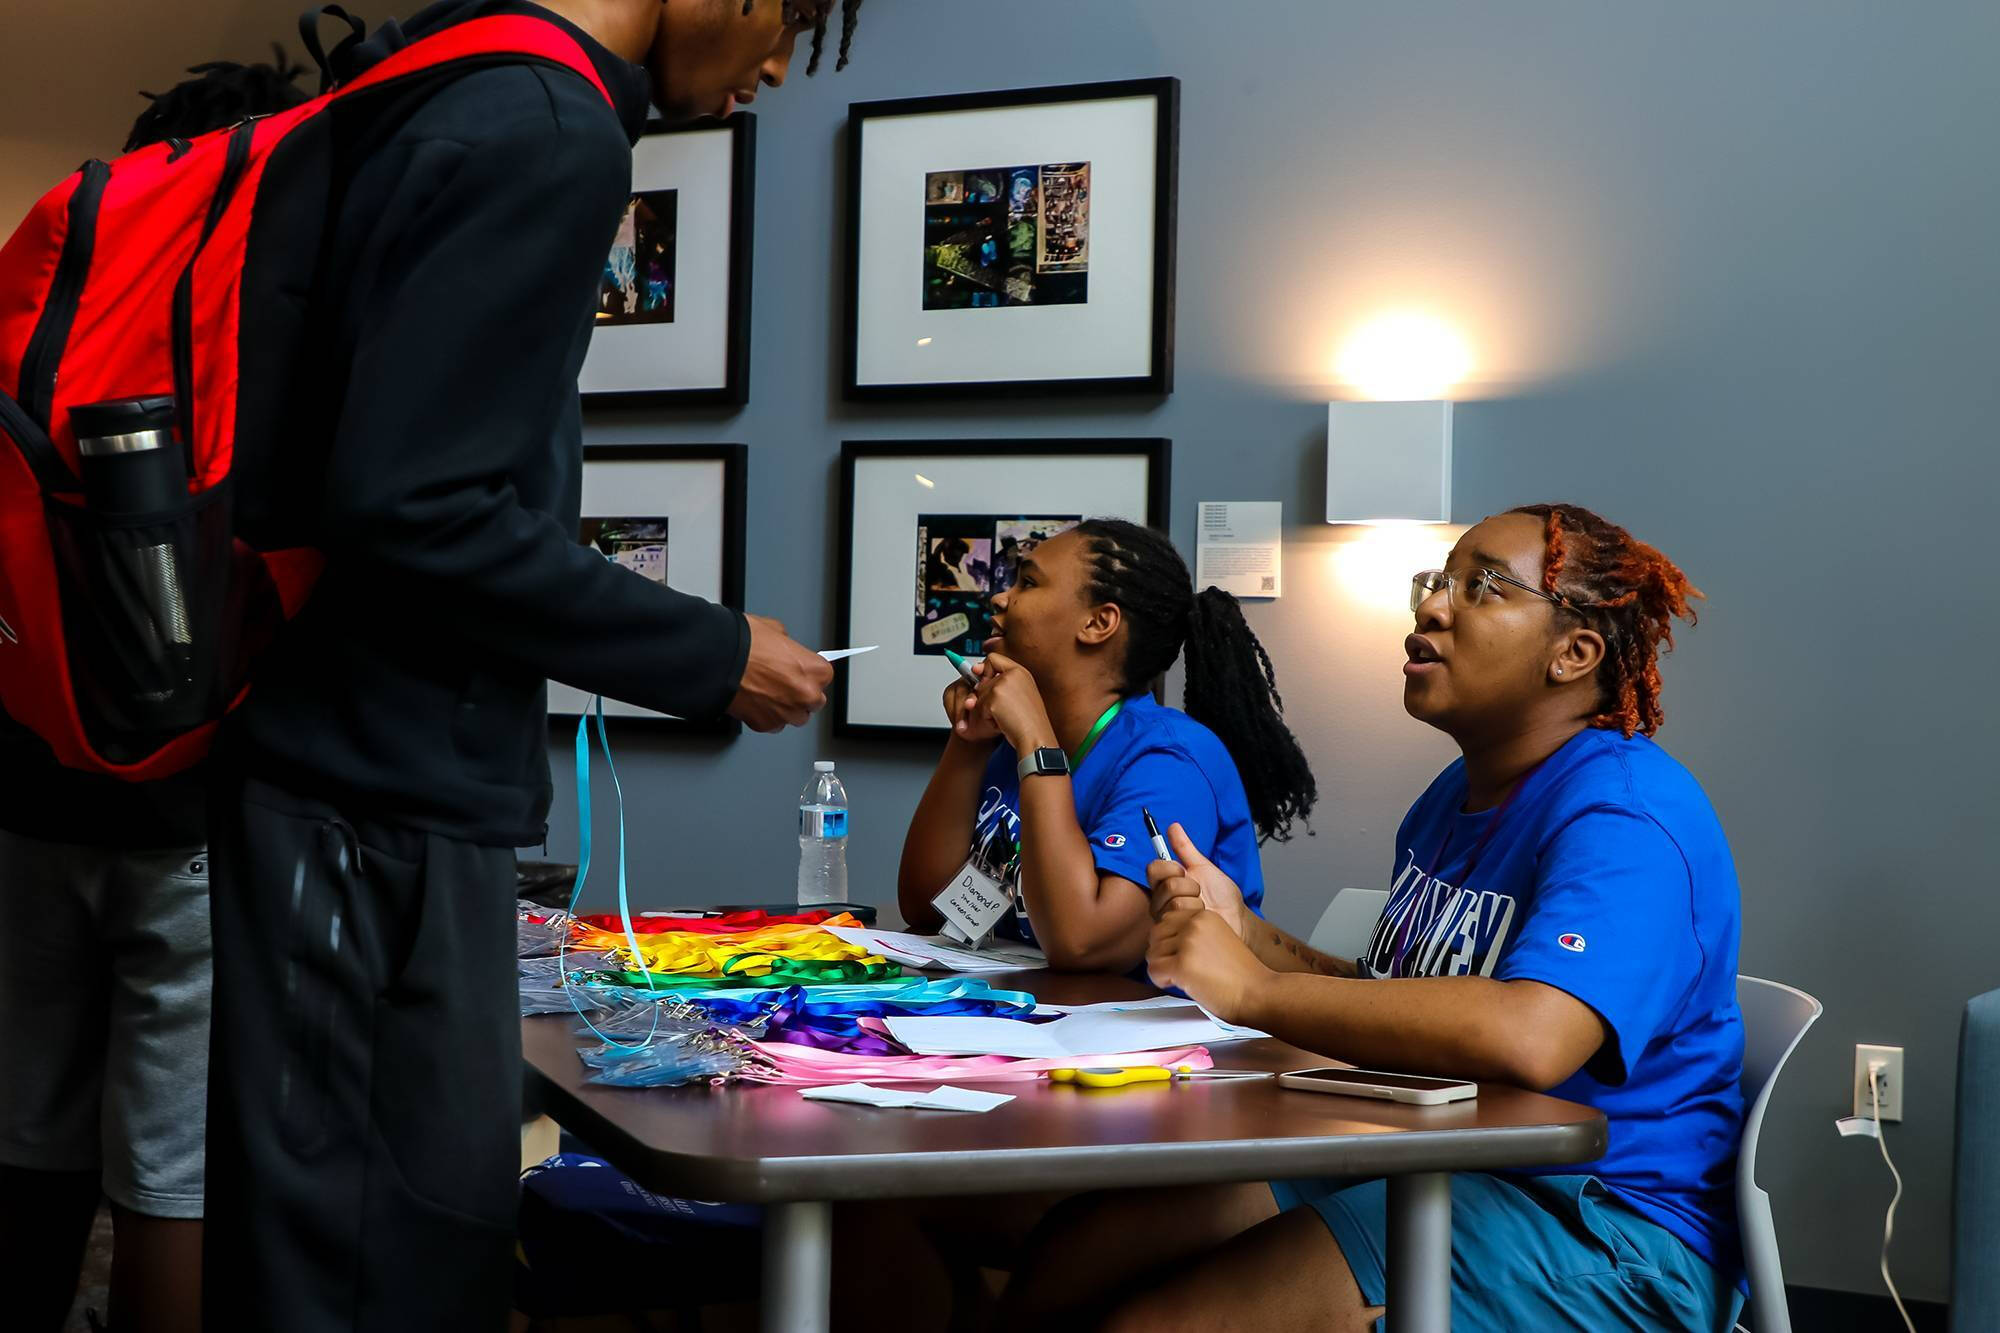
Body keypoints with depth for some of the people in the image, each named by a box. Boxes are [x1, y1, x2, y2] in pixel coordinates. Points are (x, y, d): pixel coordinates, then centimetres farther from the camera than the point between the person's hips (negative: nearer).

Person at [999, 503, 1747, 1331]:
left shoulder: (1625, 813, -17)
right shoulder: (1456, 796, 15)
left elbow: (1527, 1036, -34)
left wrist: (1252, 990, -25)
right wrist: (1245, 934, 0)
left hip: (1595, 1227, -9)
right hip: (1422, 1168, 9)